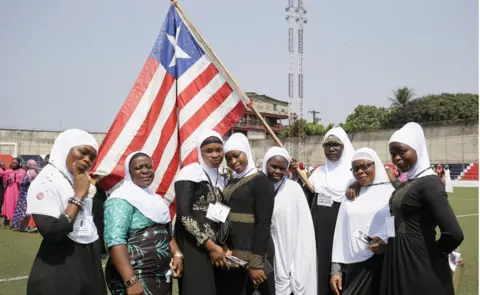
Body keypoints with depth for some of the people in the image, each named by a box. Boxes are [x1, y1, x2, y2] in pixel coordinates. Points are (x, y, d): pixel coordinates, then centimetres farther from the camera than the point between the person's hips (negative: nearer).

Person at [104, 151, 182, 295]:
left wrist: (177, 254, 7)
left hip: (162, 275, 8)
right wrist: (131, 281, -29)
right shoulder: (122, 199, -11)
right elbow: (115, 241, -22)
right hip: (136, 277, -8)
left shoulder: (155, 198, 15)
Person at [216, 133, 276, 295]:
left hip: (251, 254, -7)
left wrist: (256, 263, -19)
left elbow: (263, 223, -15)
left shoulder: (260, 181, -8)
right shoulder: (231, 183, 14)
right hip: (230, 254, 7)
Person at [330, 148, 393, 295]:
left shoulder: (390, 192, 0)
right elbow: (341, 231, 10)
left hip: (381, 263, -3)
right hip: (351, 265, 3)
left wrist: (387, 242, -20)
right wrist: (336, 269, 6)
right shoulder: (350, 195, 12)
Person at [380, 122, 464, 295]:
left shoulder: (429, 183, -16)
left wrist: (436, 252, -9)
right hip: (398, 264, 8)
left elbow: (453, 233, -26)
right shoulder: (408, 183, 11)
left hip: (421, 268, -8)